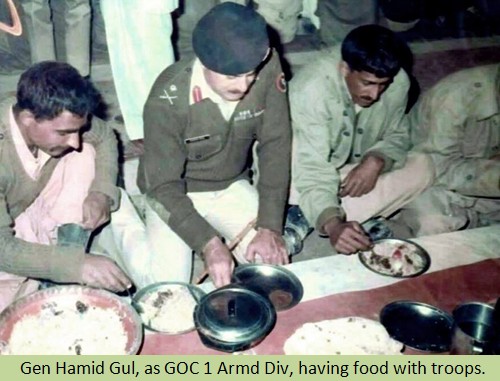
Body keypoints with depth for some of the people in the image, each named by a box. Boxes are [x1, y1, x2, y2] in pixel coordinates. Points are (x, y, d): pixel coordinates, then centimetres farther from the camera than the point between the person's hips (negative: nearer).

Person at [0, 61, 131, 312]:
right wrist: (77, 265, -42)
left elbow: (105, 137, -3)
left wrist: (102, 192, -20)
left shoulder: (58, 118, -22)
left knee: (85, 156, -16)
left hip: (34, 213, 5)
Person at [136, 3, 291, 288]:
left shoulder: (268, 68, -22)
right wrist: (208, 243, -37)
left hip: (232, 187, 3)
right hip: (174, 194, -3)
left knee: (272, 259, -11)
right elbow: (163, 186, -24)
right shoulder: (168, 100, -30)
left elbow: (275, 145, -15)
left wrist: (270, 226, -21)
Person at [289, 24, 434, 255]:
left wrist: (376, 161, -24)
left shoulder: (398, 82, -16)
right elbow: (312, 170, -36)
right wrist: (333, 224, -53)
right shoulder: (311, 89, -31)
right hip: (300, 173, -6)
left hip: (356, 173, 6)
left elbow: (397, 135, 0)